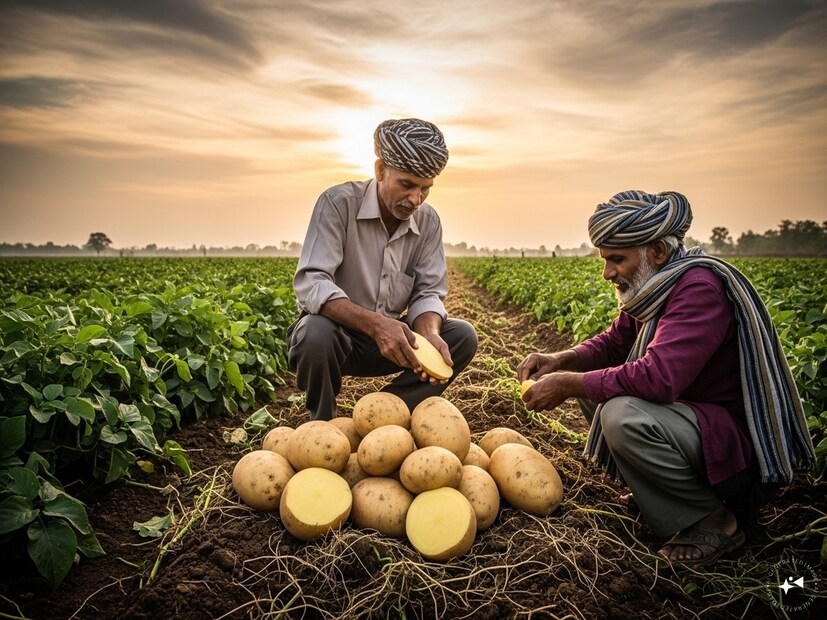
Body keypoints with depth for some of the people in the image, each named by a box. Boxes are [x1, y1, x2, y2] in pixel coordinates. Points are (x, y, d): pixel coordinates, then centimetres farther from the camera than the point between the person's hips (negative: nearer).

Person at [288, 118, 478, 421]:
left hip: (391, 337, 5)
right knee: (316, 333, -38)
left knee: (462, 336, -13)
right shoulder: (338, 203, -18)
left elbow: (428, 293, -4)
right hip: (335, 332, -4)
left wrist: (429, 334, -28)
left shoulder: (429, 221, -3)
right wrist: (375, 323, -41)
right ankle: (323, 424, -7)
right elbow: (310, 284, -27)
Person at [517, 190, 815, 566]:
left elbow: (658, 379, -37)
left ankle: (715, 518, -8)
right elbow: (614, 343, 13)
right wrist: (561, 360, -7)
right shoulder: (655, 285, 1)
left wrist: (567, 385, -26)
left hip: (740, 441, -9)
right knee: (593, 383, 9)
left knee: (622, 415, -33)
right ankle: (651, 489, 11)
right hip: (691, 410, 9)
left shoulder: (700, 286, -26)